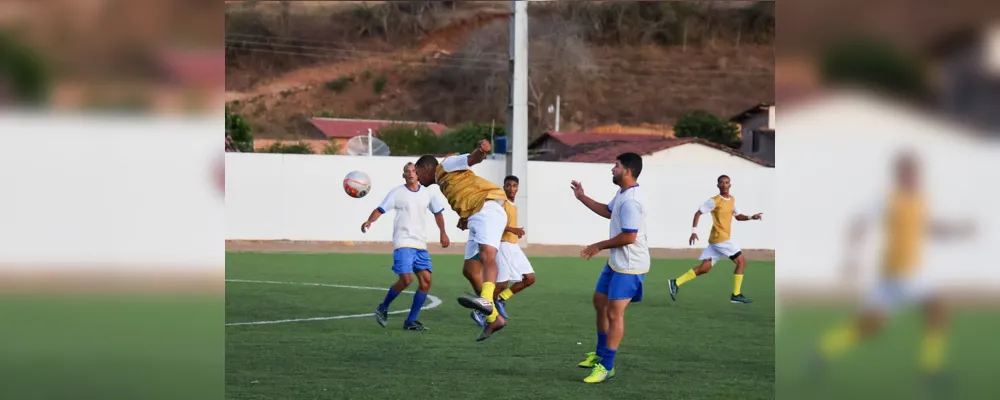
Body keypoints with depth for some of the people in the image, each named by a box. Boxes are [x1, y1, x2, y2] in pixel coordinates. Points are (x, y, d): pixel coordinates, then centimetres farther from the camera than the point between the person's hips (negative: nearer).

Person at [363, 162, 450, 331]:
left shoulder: (427, 194, 10)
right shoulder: (397, 193, -2)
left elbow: (437, 213, 25)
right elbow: (380, 209, -8)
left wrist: (443, 233, 26)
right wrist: (369, 221, -27)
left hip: (421, 245, 5)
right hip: (403, 243, -5)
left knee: (426, 281, -3)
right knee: (406, 279, -18)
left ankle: (411, 321, 6)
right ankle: (383, 308, 7)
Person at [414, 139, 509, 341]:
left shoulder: (447, 165, 9)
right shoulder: (443, 184, 32)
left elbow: (472, 159, -8)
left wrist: (481, 150, -31)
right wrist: (465, 219, 11)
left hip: (488, 209, -10)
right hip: (476, 217, 10)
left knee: (486, 254, -29)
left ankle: (486, 300, -52)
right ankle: (493, 318, 3)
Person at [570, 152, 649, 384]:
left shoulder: (631, 201, -26)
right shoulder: (622, 194, 8)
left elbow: (629, 236, -28)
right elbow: (608, 212, 28)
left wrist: (599, 246, -15)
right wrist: (582, 198, 23)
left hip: (629, 266, -11)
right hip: (616, 262, 11)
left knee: (614, 313, -8)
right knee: (599, 302, 21)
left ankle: (606, 366, -1)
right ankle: (601, 354, 34)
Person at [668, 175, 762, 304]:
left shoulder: (732, 200, 13)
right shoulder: (715, 201, -11)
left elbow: (738, 216, 25)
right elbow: (698, 213, -9)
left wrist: (751, 217, 8)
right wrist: (694, 231, -16)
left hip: (716, 240, 8)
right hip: (721, 238, -8)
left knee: (704, 268, 5)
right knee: (741, 261, -6)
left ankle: (676, 283, 5)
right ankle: (736, 295, -2)